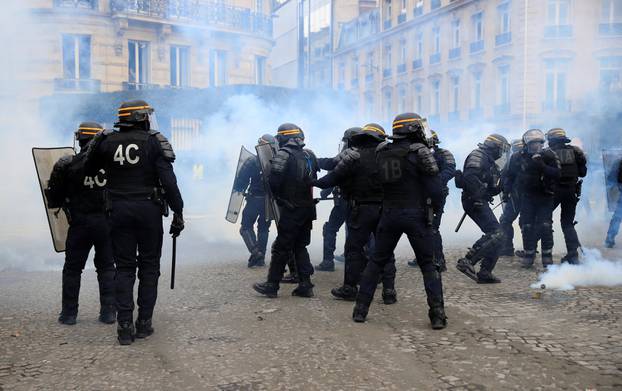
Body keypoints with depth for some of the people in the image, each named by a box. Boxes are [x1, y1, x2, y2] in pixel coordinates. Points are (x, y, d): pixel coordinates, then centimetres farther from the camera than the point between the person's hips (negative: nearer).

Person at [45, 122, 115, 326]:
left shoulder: (67, 165, -9)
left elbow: (53, 198, -4)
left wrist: (60, 204, 17)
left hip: (80, 223, -1)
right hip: (107, 223, 2)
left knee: (72, 269, 11)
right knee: (106, 267, 12)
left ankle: (69, 313, 14)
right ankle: (108, 312, 11)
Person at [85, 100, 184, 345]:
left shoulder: (106, 141, 2)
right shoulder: (154, 142, -6)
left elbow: (89, 169, 17)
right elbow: (168, 181, -11)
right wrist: (178, 213, -7)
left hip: (119, 211, 2)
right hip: (149, 210, -2)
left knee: (124, 268, 7)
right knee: (149, 267, 9)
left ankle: (125, 326, 3)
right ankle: (144, 323, 10)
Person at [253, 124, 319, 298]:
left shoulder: (284, 154, -12)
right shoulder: (309, 155, 9)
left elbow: (274, 179, -18)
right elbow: (314, 179, 11)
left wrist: (276, 195, -1)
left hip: (291, 210, -7)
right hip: (308, 209, 7)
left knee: (281, 248, 1)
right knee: (300, 246, 15)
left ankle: (271, 285, 6)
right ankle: (305, 285, 12)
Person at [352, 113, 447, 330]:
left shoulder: (381, 152, 5)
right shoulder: (419, 152, -10)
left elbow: (380, 182, 10)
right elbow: (435, 187, -12)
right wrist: (435, 202, 5)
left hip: (389, 214, 4)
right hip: (416, 214, -4)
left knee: (376, 262, 13)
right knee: (428, 265, 6)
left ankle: (360, 310, 14)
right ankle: (437, 314, 1)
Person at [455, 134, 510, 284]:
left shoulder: (489, 162, 24)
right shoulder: (479, 156, -8)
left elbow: (490, 189, 24)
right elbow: (469, 177, -25)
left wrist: (501, 187, 8)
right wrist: (477, 194, -29)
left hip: (480, 202, 10)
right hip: (475, 202, -10)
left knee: (496, 237, 10)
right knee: (496, 233, -19)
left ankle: (485, 273, 11)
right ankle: (467, 261, -23)